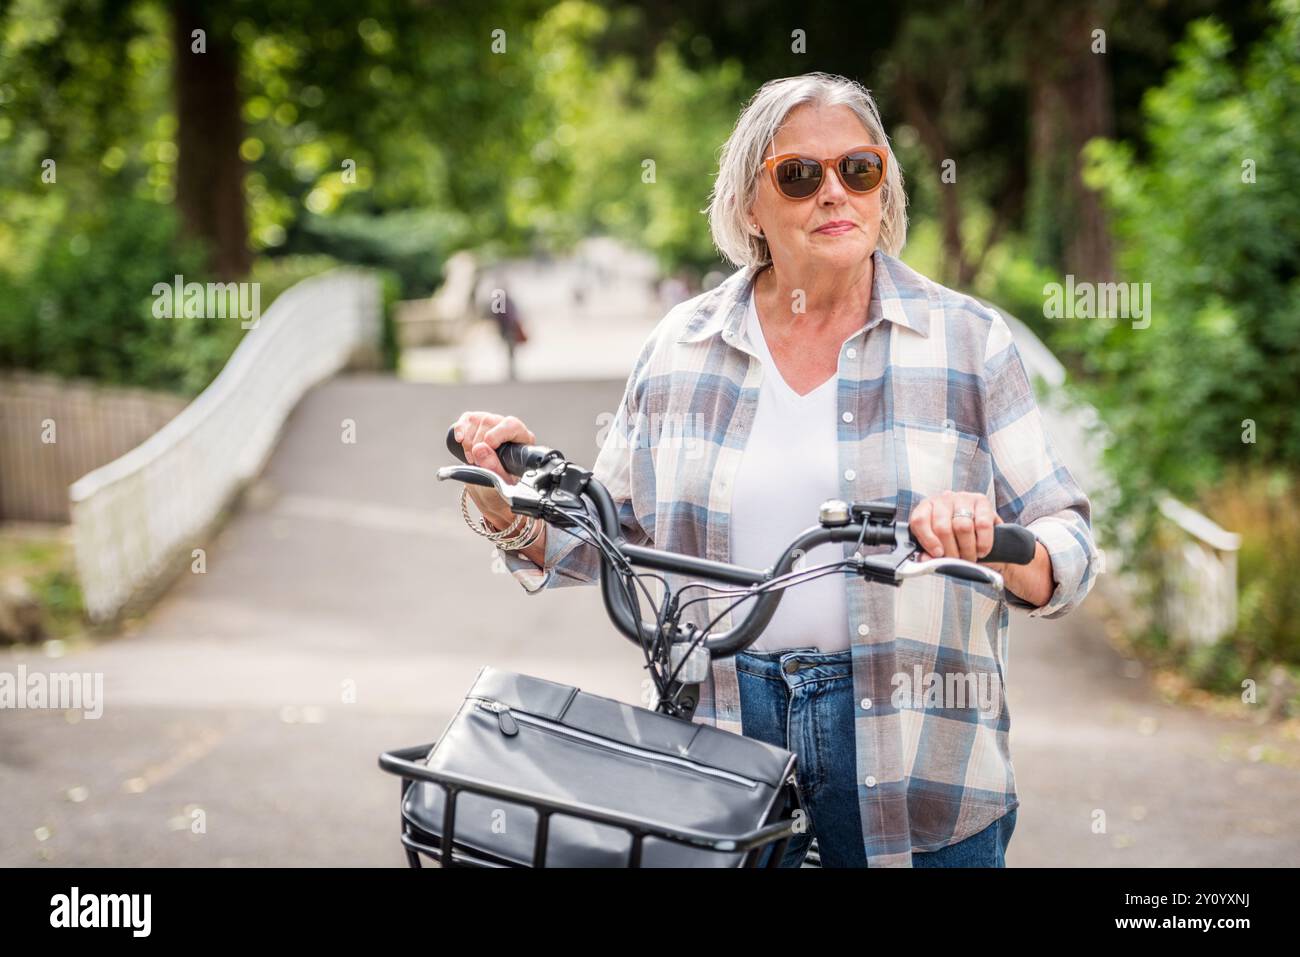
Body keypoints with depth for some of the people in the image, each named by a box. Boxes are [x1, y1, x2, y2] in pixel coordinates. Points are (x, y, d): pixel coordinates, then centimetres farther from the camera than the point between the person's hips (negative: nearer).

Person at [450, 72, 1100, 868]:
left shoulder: (971, 341, 0)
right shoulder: (682, 347, 8)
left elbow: (1070, 552, -3)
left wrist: (996, 541, -25)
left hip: (914, 749, -1)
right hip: (717, 732, 2)